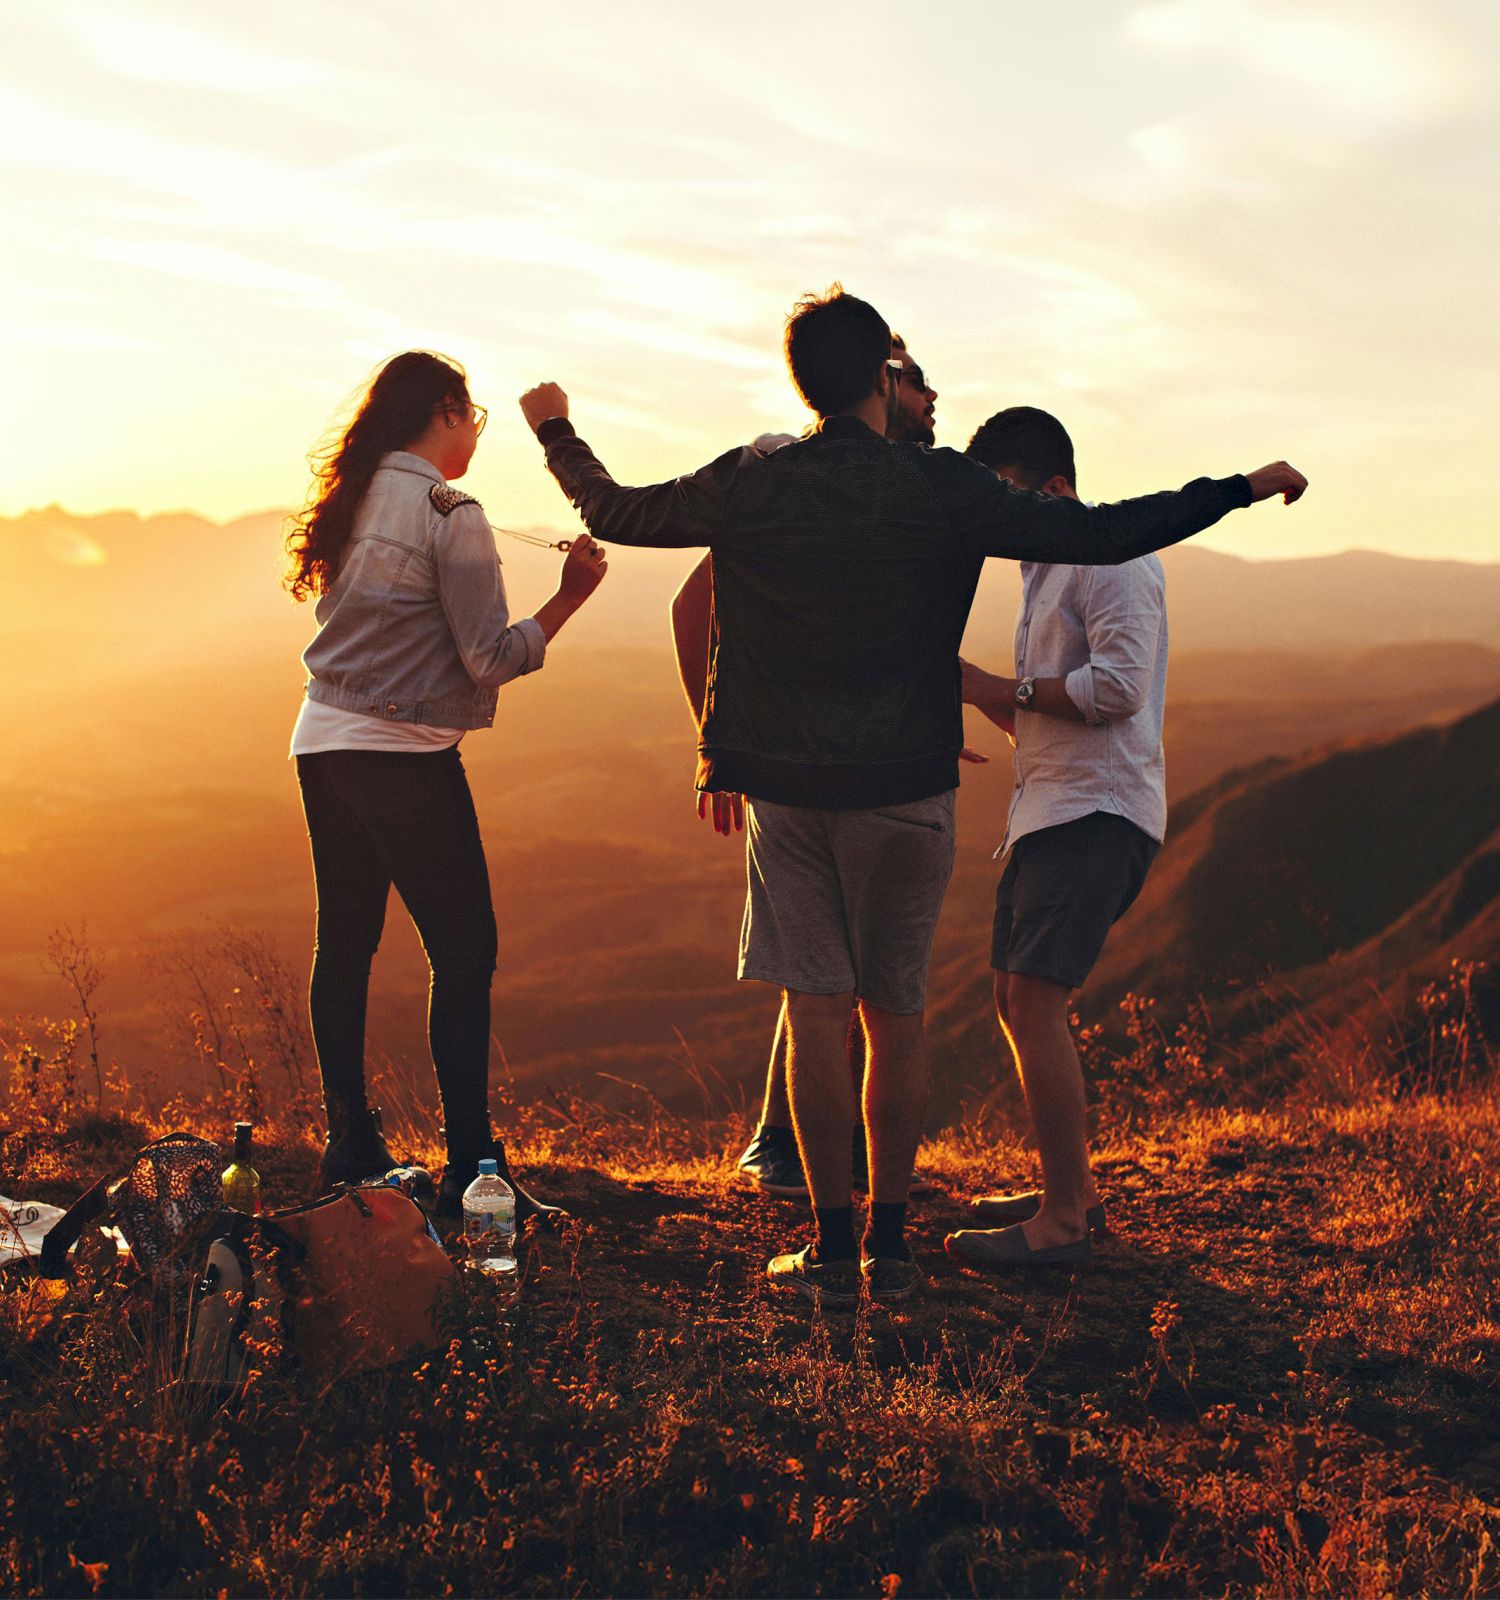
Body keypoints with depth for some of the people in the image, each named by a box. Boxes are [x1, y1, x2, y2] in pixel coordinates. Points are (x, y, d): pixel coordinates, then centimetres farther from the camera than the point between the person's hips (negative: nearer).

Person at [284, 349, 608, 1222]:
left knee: (345, 945, 12)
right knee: (464, 952, -2)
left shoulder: (351, 501, 10)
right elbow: (491, 658, -14)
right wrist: (570, 597, -6)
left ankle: (350, 1148, 19)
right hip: (405, 757, -8)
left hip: (324, 746, 8)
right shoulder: (450, 512, -12)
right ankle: (471, 1167, -4)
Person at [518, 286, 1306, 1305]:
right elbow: (1103, 535, -11)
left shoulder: (748, 486, -2)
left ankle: (834, 1247, 5)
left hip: (786, 788, 1)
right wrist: (1242, 488, -1)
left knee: (816, 1009, 4)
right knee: (896, 1017, 8)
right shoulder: (943, 490, -8)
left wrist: (557, 430, 31)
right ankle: (890, 1245, 13)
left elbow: (614, 512, 12)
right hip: (905, 790, -1)